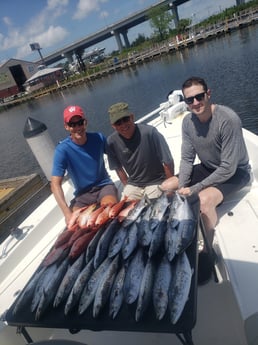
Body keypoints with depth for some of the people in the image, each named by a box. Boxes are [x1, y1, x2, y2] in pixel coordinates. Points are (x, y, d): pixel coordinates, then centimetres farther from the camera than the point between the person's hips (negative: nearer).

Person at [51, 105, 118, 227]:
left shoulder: (98, 138, -9)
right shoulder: (62, 150, -17)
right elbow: (55, 185, -21)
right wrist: (67, 213, -33)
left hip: (104, 185, 0)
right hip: (83, 194, 0)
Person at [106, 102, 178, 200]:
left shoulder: (149, 132, -27)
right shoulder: (111, 141, -14)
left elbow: (168, 161, -17)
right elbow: (118, 167, 2)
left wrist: (170, 186, -8)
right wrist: (127, 186, 6)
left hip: (156, 182, -3)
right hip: (133, 184, 3)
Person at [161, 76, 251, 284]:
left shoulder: (228, 119, -29)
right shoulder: (188, 122, -8)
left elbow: (228, 168, -29)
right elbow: (187, 159, -5)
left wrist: (194, 189, -27)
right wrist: (182, 188, -19)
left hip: (235, 172, -7)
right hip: (208, 168, 7)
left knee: (204, 199, -35)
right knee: (167, 187, 0)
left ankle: (207, 254, -10)